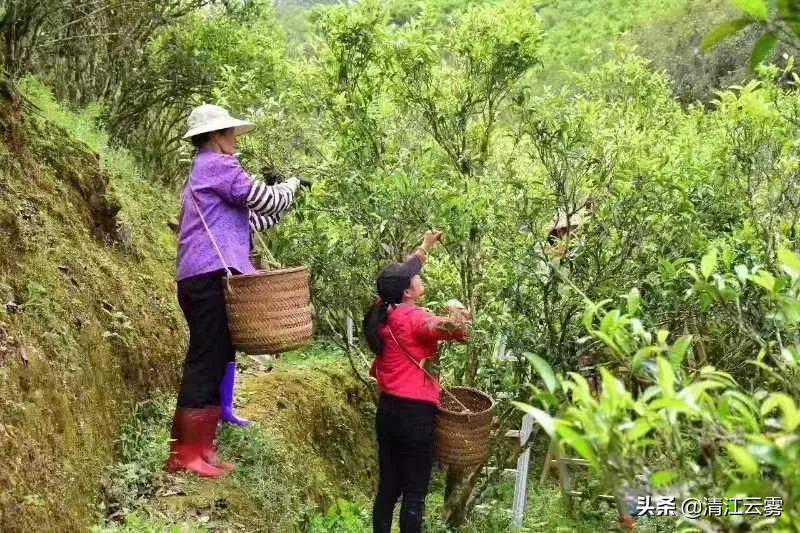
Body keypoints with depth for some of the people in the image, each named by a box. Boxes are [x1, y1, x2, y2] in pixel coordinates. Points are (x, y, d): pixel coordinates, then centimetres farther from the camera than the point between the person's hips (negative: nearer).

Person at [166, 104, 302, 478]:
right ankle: (184, 456, -5)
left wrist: (285, 201, 26)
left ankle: (202, 451, 16)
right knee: (205, 365, -9)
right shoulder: (218, 165, -5)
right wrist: (290, 186, 11)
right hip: (212, 278, -10)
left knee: (216, 363, 11)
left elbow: (250, 219, 26)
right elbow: (264, 200, -9)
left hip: (202, 280, 10)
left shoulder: (204, 171, 27)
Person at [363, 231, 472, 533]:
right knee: (414, 493, 3)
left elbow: (404, 272, 24)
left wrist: (425, 247, 32)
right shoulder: (413, 318, -17)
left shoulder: (383, 313, 5)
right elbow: (460, 333, -35)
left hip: (387, 410, 8)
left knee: (388, 486, 17)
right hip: (416, 414, -8)